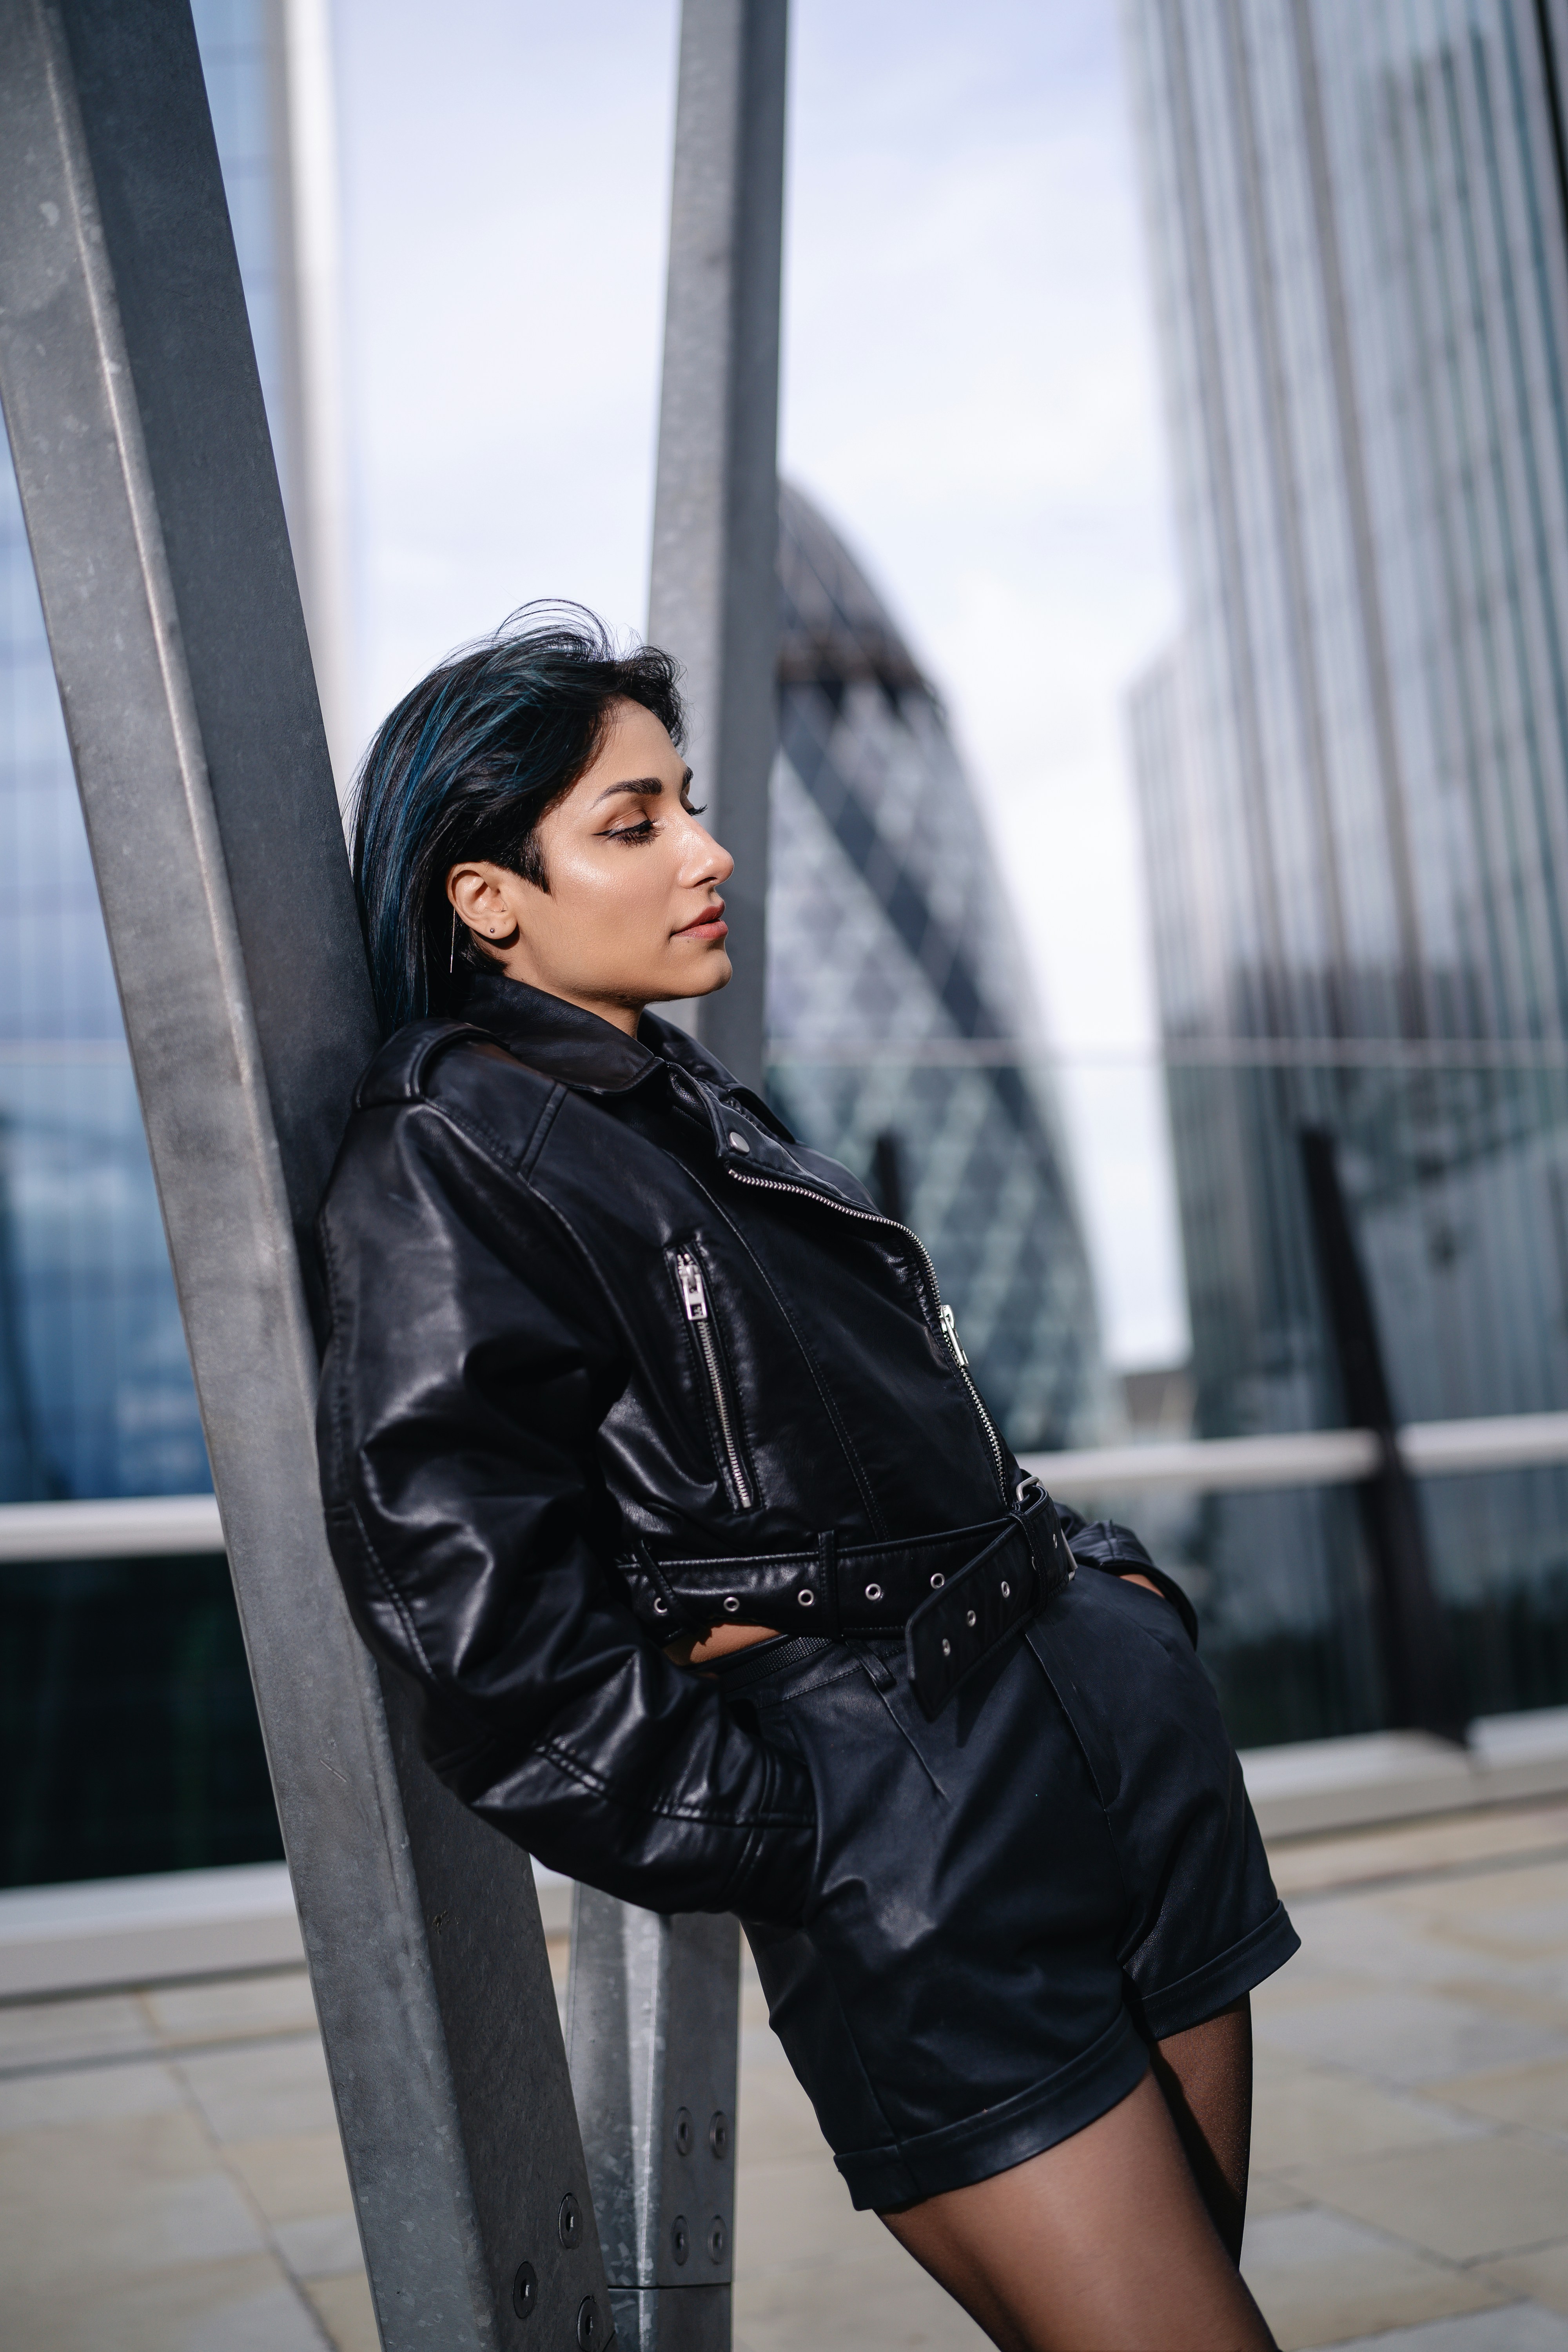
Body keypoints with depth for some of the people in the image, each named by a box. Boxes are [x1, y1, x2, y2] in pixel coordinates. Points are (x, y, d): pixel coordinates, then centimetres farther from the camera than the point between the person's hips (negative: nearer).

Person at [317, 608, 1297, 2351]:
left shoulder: (692, 1106, 15)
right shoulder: (442, 1165, -12)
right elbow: (488, 1617, -19)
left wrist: (1092, 1570, 10)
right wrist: (795, 1834, -14)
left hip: (1109, 1728, 8)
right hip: (902, 1856, -8)